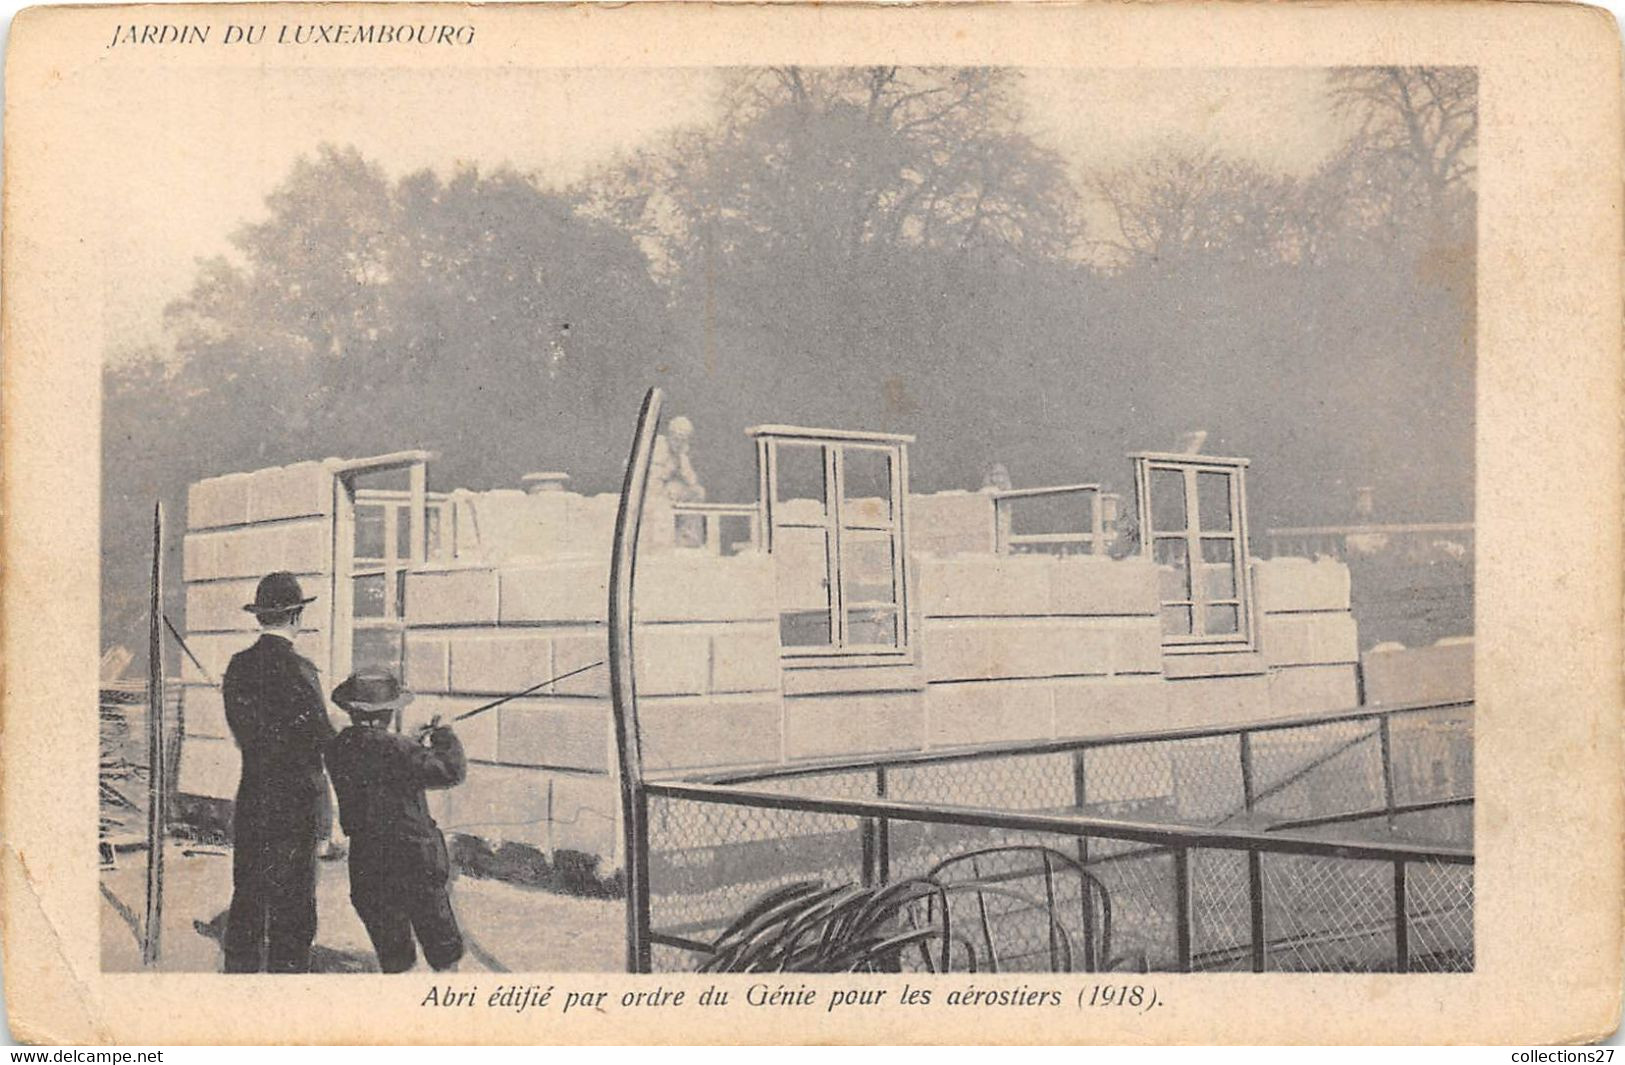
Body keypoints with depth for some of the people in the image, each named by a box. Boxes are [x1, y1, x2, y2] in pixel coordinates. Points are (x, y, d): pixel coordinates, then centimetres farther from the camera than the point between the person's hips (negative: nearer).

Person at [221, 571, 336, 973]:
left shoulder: (238, 666, 5)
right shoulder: (298, 670, -15)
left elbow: (242, 734, 11)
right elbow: (325, 740, -10)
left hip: (250, 800, 6)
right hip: (295, 802, -6)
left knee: (247, 896, 14)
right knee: (292, 906, 2)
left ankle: (240, 971, 20)